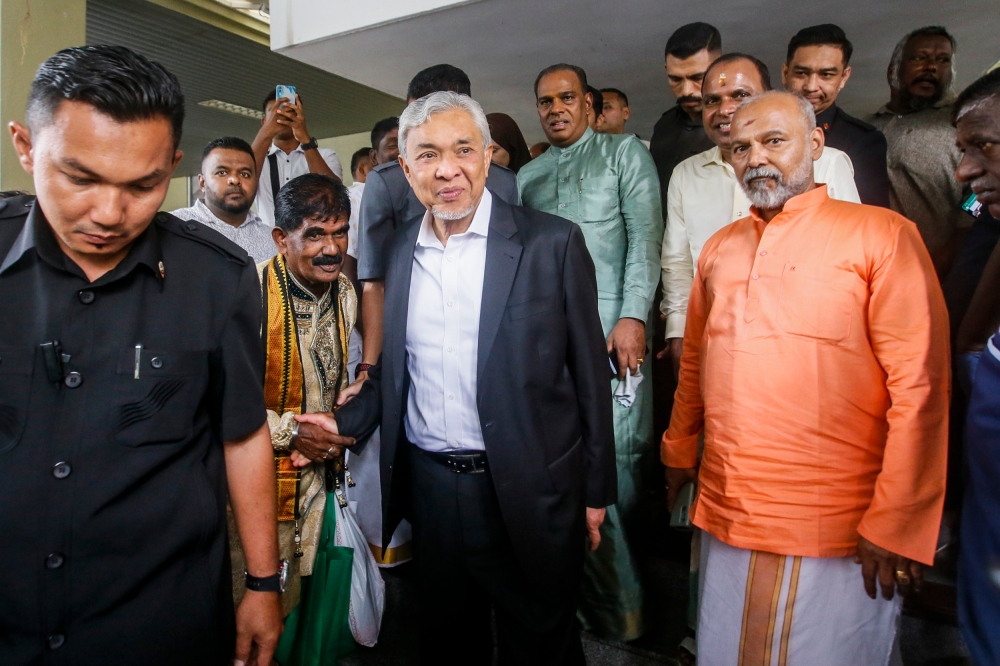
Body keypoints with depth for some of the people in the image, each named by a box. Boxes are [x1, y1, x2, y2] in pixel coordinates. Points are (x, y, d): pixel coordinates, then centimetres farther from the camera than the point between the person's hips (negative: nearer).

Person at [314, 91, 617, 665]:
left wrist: (596, 490, -4)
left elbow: (589, 373, -6)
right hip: (428, 485, 4)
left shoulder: (553, 243, -9)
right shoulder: (399, 249, 5)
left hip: (528, 491, -3)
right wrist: (346, 422, -1)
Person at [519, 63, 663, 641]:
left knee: (615, 459, -4)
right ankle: (618, 603, 20)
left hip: (611, 331, -4)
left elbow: (644, 234, -3)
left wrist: (633, 316, -14)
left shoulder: (626, 153, 9)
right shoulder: (528, 175, 22)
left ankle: (619, 599, 17)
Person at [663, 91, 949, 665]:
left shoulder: (881, 235, -6)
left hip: (839, 534, -4)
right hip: (724, 520, 5)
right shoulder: (720, 249, 10)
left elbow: (919, 386, -10)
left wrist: (897, 526, -11)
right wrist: (679, 449, 21)